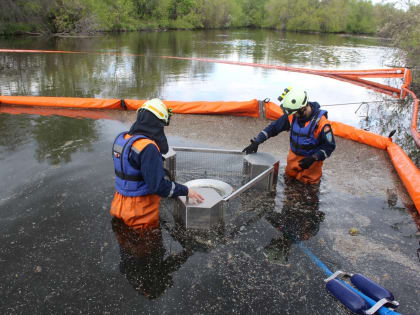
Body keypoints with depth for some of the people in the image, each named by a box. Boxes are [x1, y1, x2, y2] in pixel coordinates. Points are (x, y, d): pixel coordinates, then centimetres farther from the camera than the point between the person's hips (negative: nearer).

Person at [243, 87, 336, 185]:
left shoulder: (321, 121, -30)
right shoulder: (292, 115, -18)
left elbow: (330, 146, -19)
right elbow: (273, 127, -9)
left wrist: (313, 158, -30)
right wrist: (256, 142, -17)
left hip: (311, 158, -4)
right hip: (294, 155, 5)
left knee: (307, 180, 4)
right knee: (289, 175, 17)